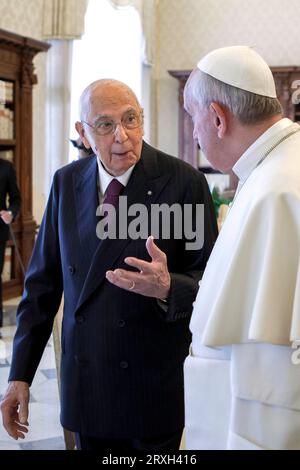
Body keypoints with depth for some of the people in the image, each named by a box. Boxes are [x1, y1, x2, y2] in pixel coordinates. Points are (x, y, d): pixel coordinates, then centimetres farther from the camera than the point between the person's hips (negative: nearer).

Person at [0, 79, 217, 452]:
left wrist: (167, 287, -30)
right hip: (85, 387, 4)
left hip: (155, 389, -3)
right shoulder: (66, 182, 2)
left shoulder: (183, 182, -11)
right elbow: (43, 281, 5)